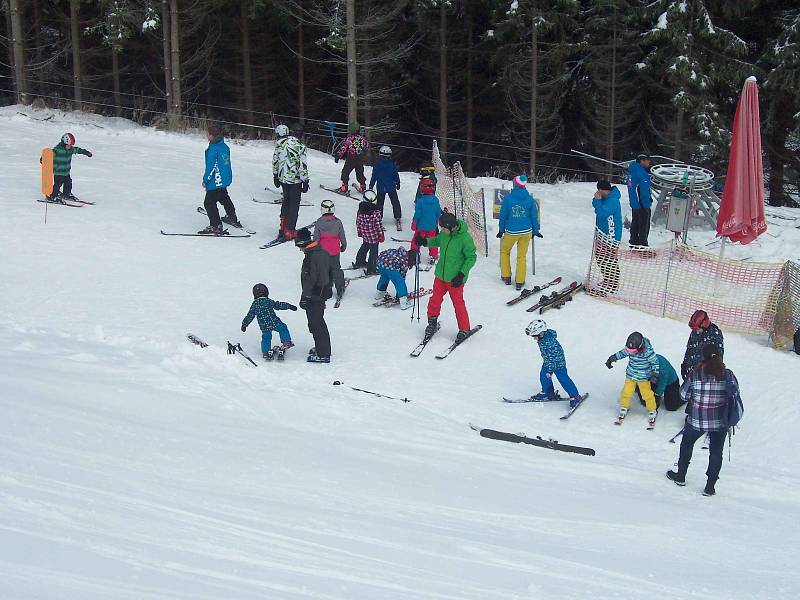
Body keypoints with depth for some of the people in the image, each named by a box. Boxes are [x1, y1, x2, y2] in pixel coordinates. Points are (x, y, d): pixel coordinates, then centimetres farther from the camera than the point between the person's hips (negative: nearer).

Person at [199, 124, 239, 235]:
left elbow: (211, 166, -21)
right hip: (225, 179, 9)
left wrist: (205, 180, -9)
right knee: (224, 198, 29)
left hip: (216, 181, -9)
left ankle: (216, 226, -5)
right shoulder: (225, 146, 3)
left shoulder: (213, 149, -23)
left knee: (209, 203, -3)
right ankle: (232, 218, 46)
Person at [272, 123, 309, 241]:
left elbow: (275, 162, 9)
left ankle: (283, 227, 26)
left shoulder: (279, 145, -3)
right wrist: (305, 181, -6)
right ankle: (289, 232, 4)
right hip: (295, 179, -4)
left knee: (286, 201, 23)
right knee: (294, 204, 5)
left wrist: (275, 176, 23)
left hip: (283, 178, 4)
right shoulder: (299, 146, -15)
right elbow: (302, 166, -14)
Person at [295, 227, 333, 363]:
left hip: (314, 296, -10)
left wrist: (304, 297, -17)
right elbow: (328, 273, 16)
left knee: (316, 324, -2)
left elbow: (310, 279, -22)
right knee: (318, 322, 21)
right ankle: (323, 348, 33)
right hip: (323, 292, 10)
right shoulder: (322, 252, 7)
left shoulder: (311, 256, -22)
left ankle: (323, 354, 4)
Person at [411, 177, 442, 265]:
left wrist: (414, 224, 0)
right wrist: (436, 222, 21)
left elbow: (417, 214, -13)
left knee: (416, 241, 10)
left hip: (421, 226, -3)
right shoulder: (436, 200, -5)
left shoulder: (420, 201, -18)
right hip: (432, 226, 4)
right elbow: (438, 213, 5)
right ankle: (433, 256, 22)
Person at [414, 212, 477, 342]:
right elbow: (438, 241, 19)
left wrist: (462, 274, -18)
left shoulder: (465, 238, -21)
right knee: (435, 299, 12)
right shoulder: (444, 233, -4)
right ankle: (432, 321, 34)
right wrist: (425, 241, 2)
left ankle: (464, 329, 18)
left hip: (455, 278, -6)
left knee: (458, 303, 2)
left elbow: (471, 257, -13)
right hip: (440, 274, 6)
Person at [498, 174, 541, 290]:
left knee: (504, 251, 22)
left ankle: (506, 277, 24)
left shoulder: (508, 198, -11)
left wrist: (501, 230, 8)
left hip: (511, 231, -2)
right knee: (522, 256, 12)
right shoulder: (529, 199, -5)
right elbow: (534, 216, 2)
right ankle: (520, 282, 12)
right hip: (526, 231, 2)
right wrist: (536, 231, 13)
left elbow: (503, 215, -4)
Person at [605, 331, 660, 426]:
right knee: (626, 392, 9)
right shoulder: (629, 349, -17)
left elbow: (655, 362, -13)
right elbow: (622, 353, 4)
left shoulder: (648, 352, -28)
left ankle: (652, 411, 25)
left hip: (643, 378, -4)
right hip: (630, 376, 4)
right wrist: (612, 358, 3)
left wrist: (655, 375, -19)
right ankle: (624, 408, 32)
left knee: (647, 394, 4)